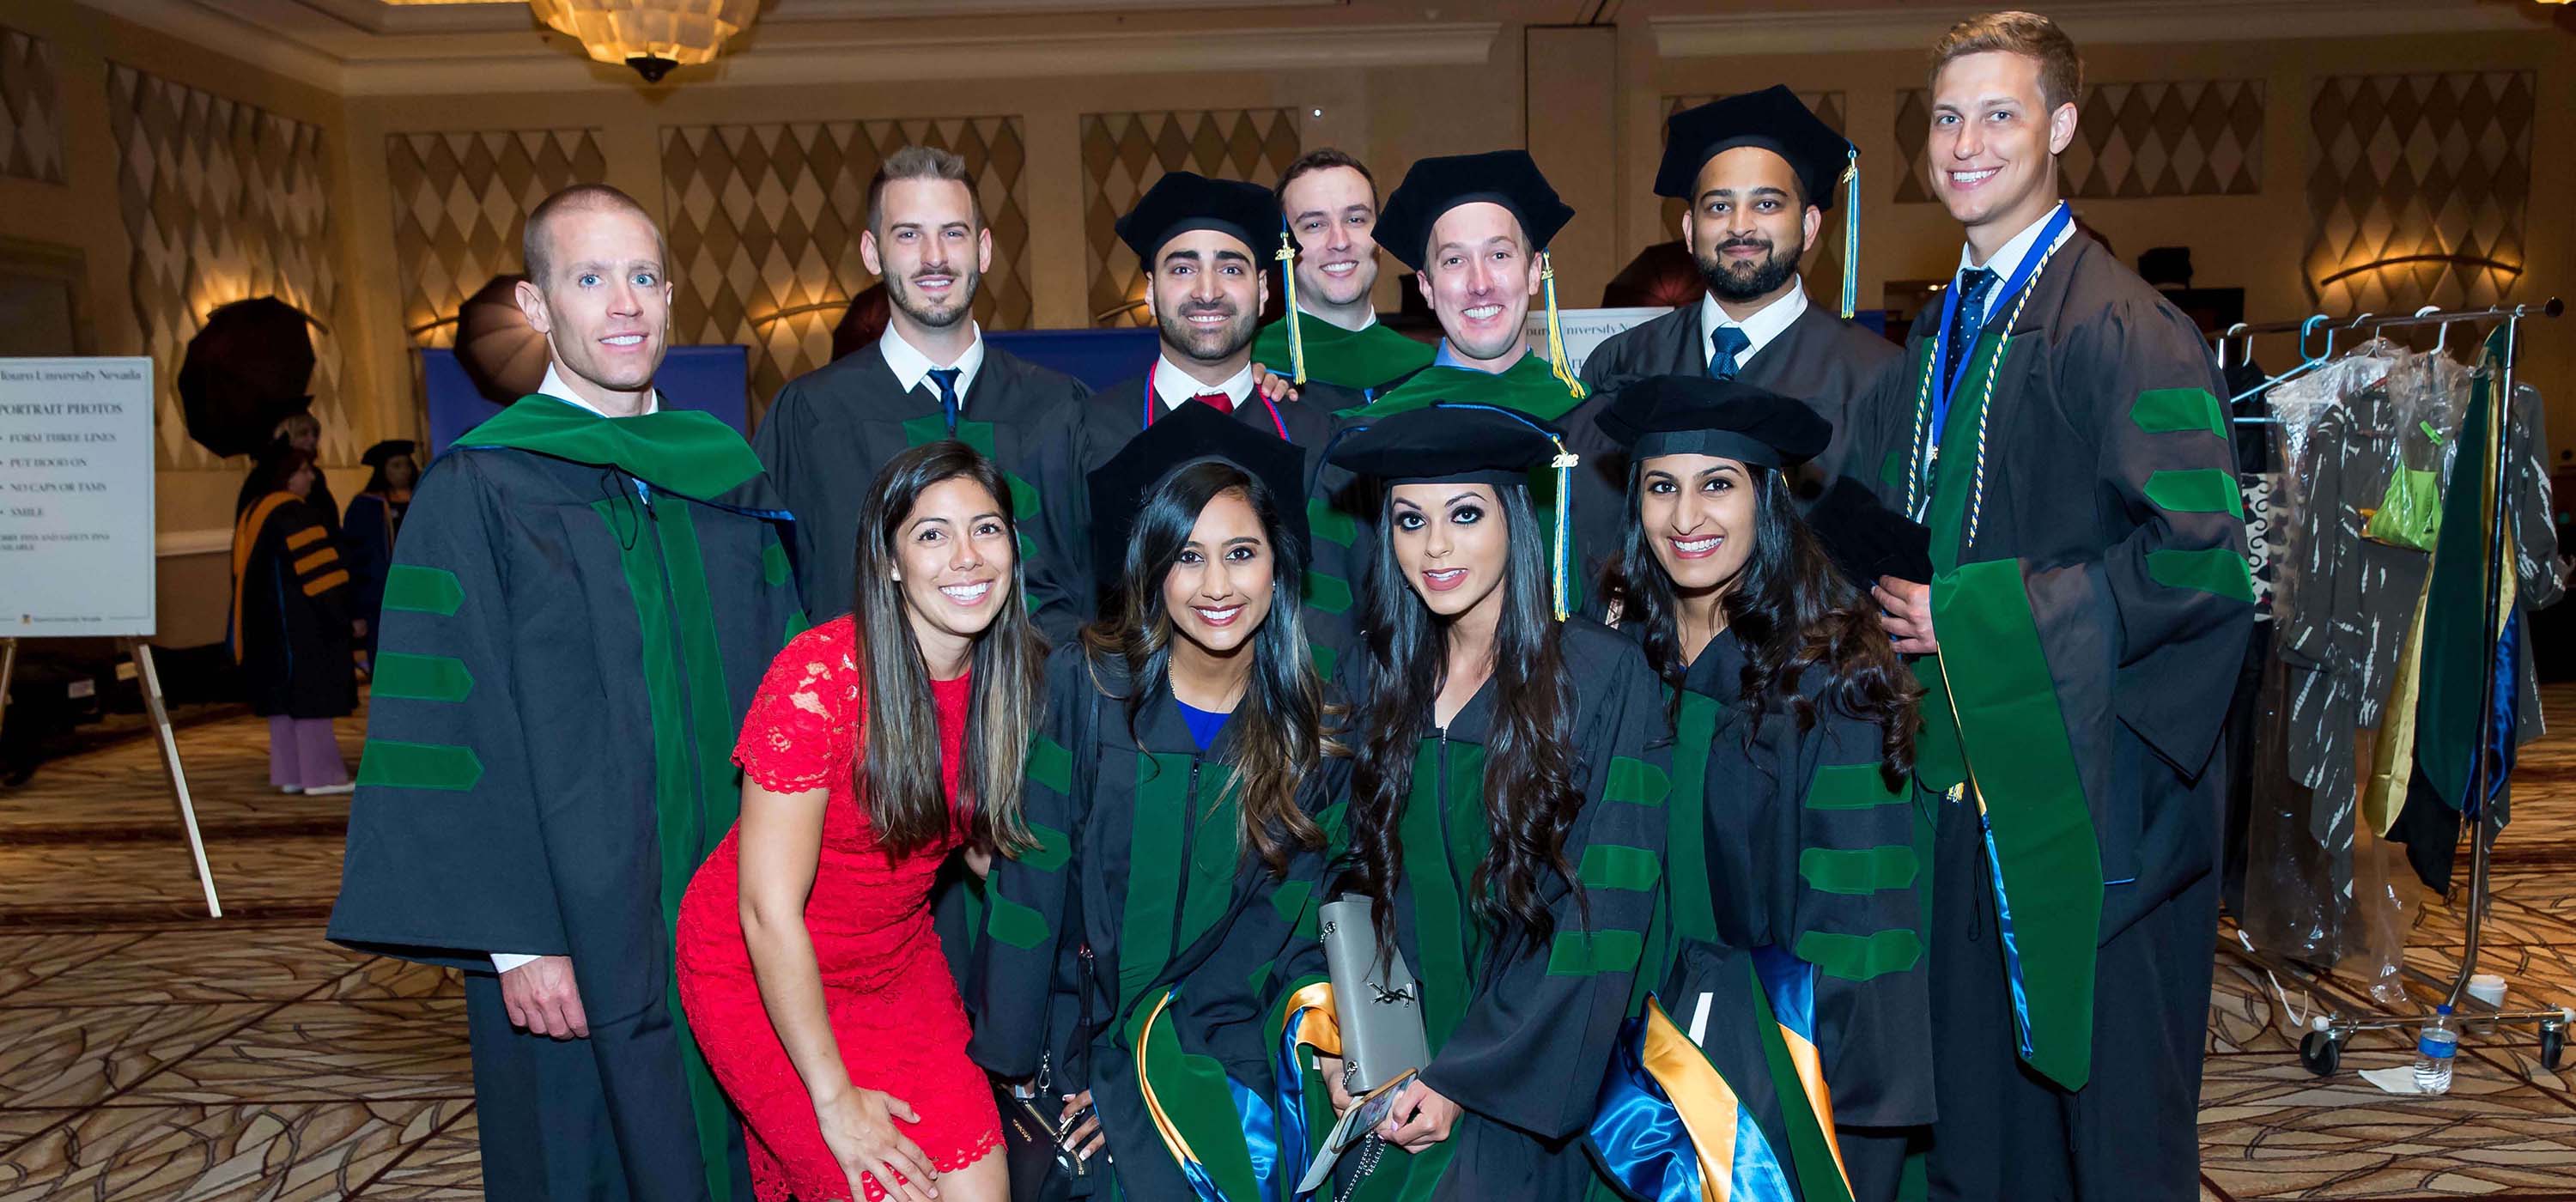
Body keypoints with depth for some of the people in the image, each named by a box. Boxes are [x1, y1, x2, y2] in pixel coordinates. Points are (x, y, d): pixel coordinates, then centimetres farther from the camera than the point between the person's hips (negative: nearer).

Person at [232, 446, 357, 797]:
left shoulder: (253, 513, 15)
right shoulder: (295, 514, -14)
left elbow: (245, 575, 18)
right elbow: (317, 567, -20)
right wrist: (342, 614, -15)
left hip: (267, 622, 9)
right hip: (300, 621, -9)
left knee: (284, 695, 11)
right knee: (309, 694, -7)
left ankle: (289, 773, 12)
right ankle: (319, 773, -7)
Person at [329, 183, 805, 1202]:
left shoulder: (726, 476, 6)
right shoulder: (477, 495, -7)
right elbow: (454, 729, -10)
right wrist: (515, 939, -14)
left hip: (734, 919, 4)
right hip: (573, 929, -4)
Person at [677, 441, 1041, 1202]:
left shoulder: (1017, 672, -8)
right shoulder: (819, 678, -26)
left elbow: (991, 841, 4)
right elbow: (770, 913, -22)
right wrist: (835, 1098, -17)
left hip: (898, 961, 5)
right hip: (764, 977, -5)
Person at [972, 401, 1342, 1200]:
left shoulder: (1315, 725, -4)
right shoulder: (1087, 684, -9)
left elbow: (1285, 913, -3)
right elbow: (1031, 880, -6)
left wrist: (1153, 1057, -9)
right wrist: (1012, 1063, -6)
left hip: (1228, 1038, 2)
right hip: (1087, 1025, -1)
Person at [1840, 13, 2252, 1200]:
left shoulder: (2121, 325, -13)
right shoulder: (1940, 331, 11)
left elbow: (2200, 556, -19)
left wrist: (1976, 615, -17)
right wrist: (1895, 592, 2)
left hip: (2089, 777, -7)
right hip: (1969, 763, 7)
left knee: (2105, 1100, 8)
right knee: (1976, 1080, 17)